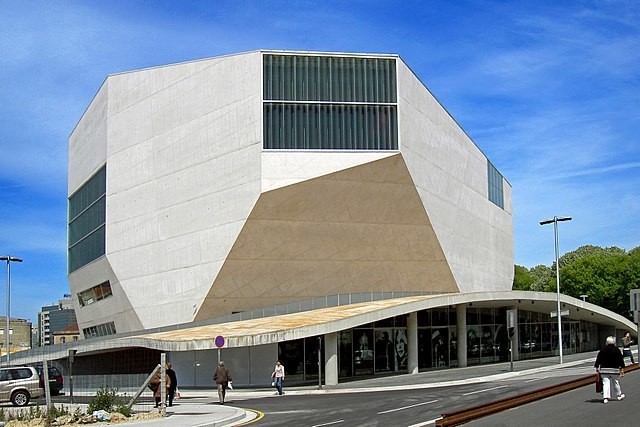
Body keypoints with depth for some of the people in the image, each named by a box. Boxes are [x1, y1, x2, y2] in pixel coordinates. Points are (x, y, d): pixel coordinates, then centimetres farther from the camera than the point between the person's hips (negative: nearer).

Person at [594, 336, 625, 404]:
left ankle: (605, 397, -12)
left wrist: (597, 367, 10)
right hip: (614, 369, 0)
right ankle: (619, 395, 33)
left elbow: (598, 359, 3)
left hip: (604, 369, 0)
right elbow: (621, 360, -1)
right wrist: (622, 369, 3)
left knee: (605, 383, -3)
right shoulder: (617, 350, -1)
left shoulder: (602, 350, 2)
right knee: (616, 382, 17)